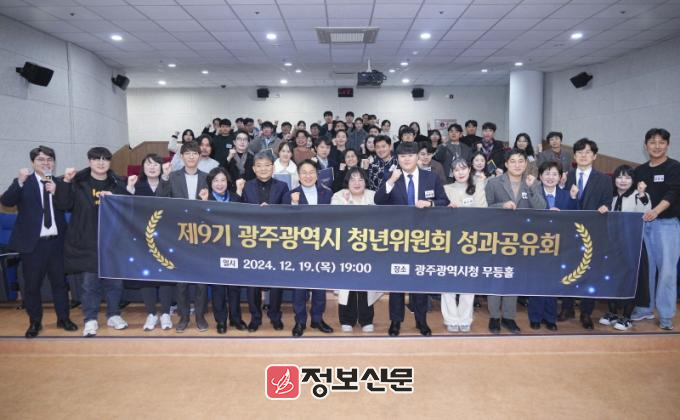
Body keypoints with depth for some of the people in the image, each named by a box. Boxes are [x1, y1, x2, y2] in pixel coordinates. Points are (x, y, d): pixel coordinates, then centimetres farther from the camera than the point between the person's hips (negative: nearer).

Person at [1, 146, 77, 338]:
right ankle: (34, 322, 23)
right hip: (32, 242, -2)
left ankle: (63, 319, 24)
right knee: (32, 285, 7)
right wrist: (20, 183, -31)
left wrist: (56, 191, -15)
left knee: (60, 281, 11)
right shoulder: (22, 183, -2)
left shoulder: (59, 183, 6)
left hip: (56, 241, 2)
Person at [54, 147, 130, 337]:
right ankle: (90, 319, 18)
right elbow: (62, 205, -7)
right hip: (87, 242, -2)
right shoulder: (78, 182, 0)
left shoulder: (117, 183, 5)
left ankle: (113, 315, 25)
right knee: (90, 282, 5)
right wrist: (66, 182, -18)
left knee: (114, 280, 9)